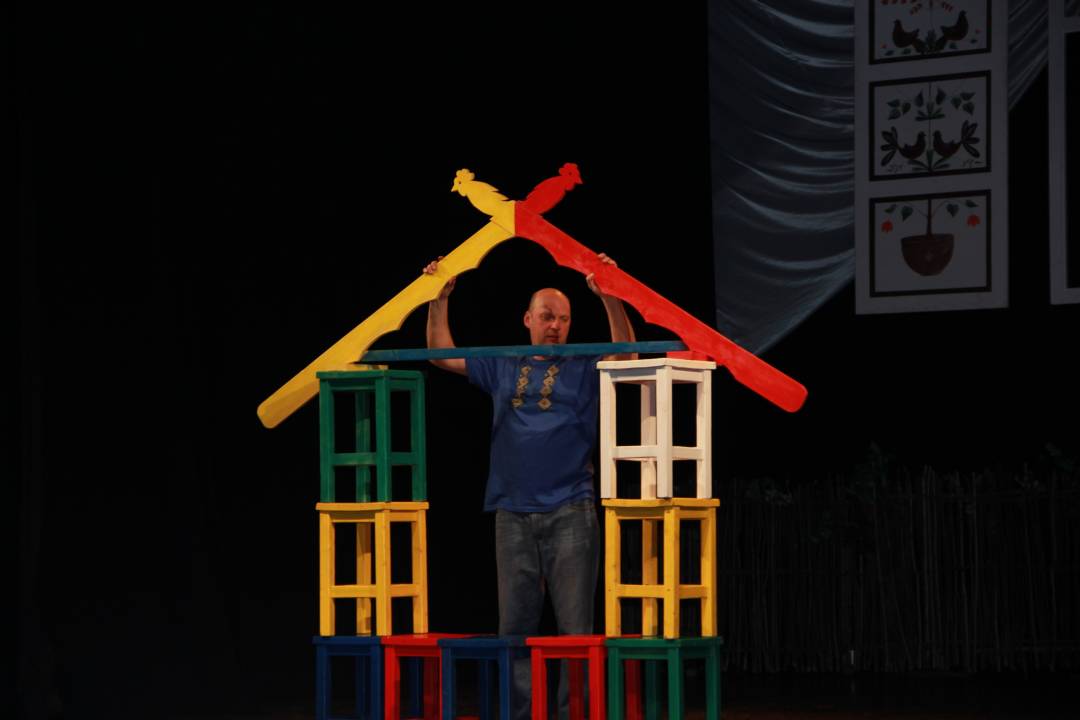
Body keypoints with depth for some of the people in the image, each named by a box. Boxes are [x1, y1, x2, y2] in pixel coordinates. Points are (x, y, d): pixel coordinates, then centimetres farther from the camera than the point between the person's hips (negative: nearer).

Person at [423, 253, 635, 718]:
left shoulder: (583, 370, 6)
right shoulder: (502, 369, 16)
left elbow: (625, 354, -12)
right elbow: (442, 354, 20)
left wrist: (608, 297, -22)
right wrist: (439, 300, 11)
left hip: (569, 515, -3)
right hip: (514, 516, 3)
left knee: (575, 625, -5)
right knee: (515, 625, 5)